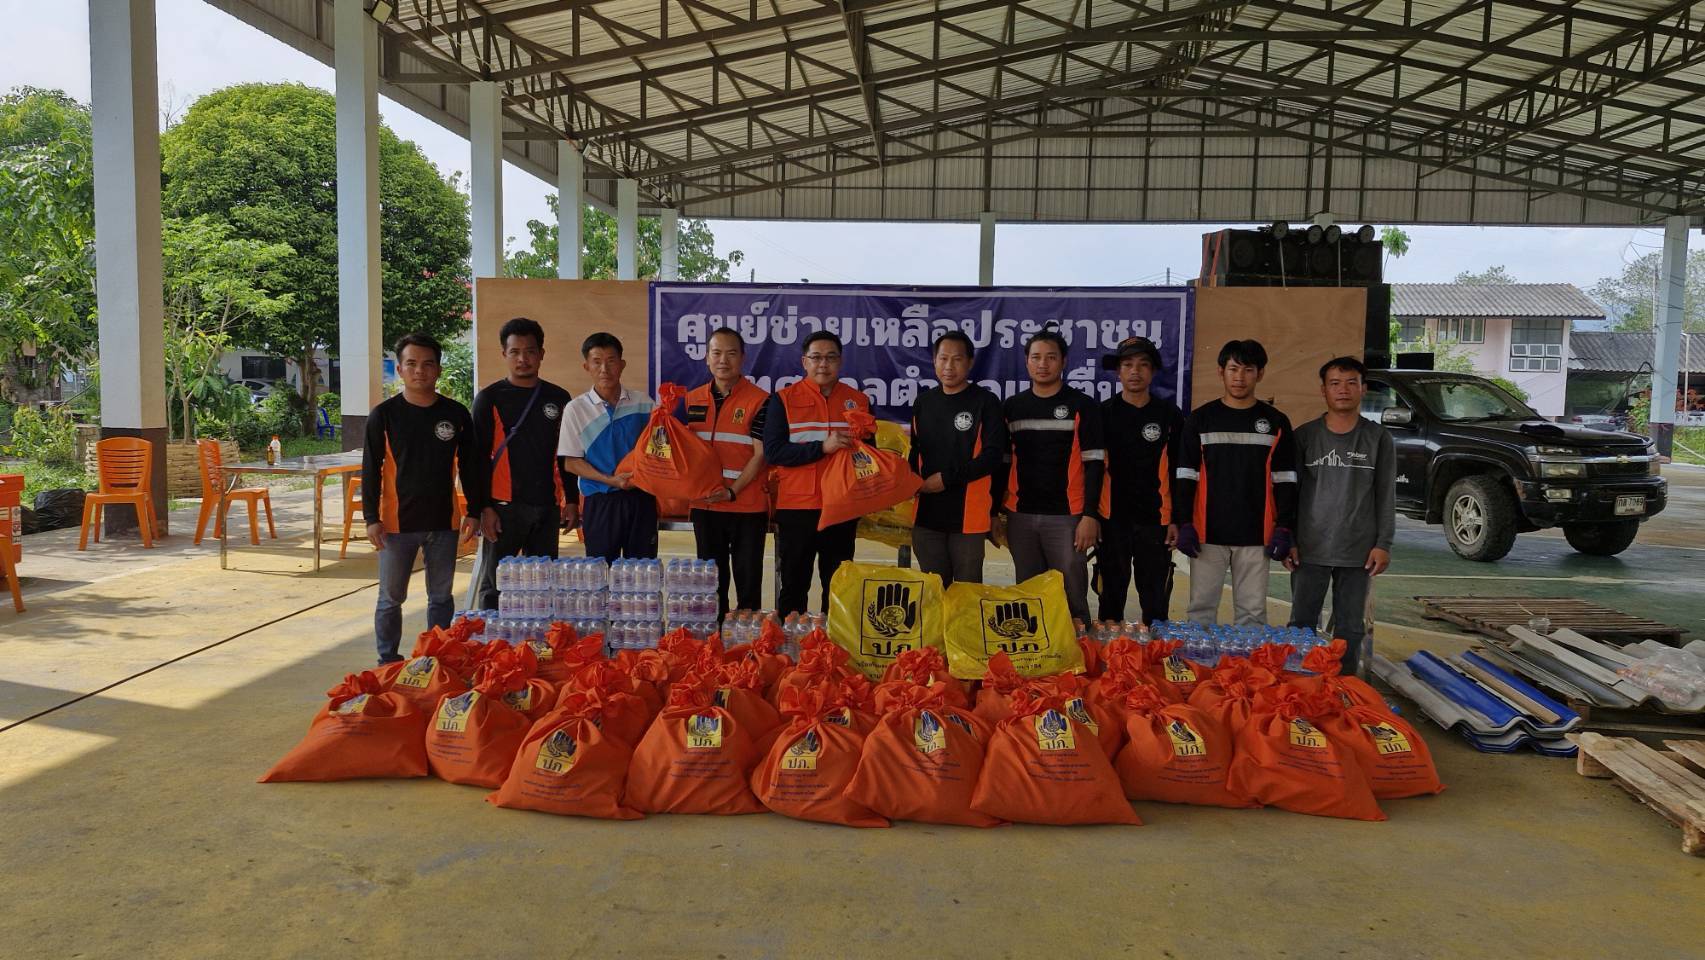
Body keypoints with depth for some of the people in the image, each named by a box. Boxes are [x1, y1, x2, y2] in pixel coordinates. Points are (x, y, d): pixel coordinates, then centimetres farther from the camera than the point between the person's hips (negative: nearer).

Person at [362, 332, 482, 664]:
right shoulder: (384, 415, -4)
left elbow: (470, 466, 6)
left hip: (443, 522, 2)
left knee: (441, 597, 11)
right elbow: (370, 470, -3)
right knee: (390, 599, 7)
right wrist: (371, 518, -8)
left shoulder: (456, 414, 1)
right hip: (397, 522, -2)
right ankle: (388, 663, 19)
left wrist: (474, 512, 2)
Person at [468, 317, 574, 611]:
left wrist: (571, 501, 9)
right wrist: (484, 507, -8)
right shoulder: (490, 398, -1)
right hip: (504, 506, -3)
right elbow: (478, 457, -2)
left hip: (547, 506, 3)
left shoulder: (558, 398, 9)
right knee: (495, 586, 1)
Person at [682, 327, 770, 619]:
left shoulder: (759, 400, -7)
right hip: (704, 506, 4)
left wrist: (731, 491, -19)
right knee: (711, 582, 14)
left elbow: (760, 455, -11)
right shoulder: (692, 400, 7)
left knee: (748, 582, 4)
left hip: (747, 507, -4)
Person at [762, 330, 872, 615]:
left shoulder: (858, 401, 9)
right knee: (793, 586, 6)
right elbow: (773, 451, -9)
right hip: (796, 508, -2)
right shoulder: (783, 399, 1)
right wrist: (822, 447, -18)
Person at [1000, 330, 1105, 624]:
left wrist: (1090, 515, -10)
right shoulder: (1012, 407, 12)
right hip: (1020, 517, 4)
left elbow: (1094, 463, -3)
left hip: (1067, 517, -3)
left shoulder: (1082, 406, 1)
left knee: (1072, 598, -3)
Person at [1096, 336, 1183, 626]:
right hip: (1112, 521, 0)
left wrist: (1178, 520, 2)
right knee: (1111, 601, 5)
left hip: (1156, 522, 1)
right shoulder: (1103, 414, 3)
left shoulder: (1170, 415, 6)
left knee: (1156, 604, 4)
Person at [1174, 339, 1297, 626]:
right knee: (1202, 608, 3)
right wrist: (1184, 524, -4)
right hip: (1207, 534, 0)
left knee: (1253, 612, 3)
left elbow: (1285, 481, 7)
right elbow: (1185, 476, 4)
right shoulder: (1200, 419, 5)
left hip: (1256, 537, 0)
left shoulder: (1276, 422, 7)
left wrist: (1284, 529, -1)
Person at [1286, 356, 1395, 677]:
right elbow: (1290, 492, 5)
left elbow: (1386, 495, 4)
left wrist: (1383, 543, -3)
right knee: (1302, 625, 4)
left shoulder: (1377, 438, 3)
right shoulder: (1305, 436, 3)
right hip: (1310, 550, 0)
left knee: (1350, 629, 7)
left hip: (1359, 552, 0)